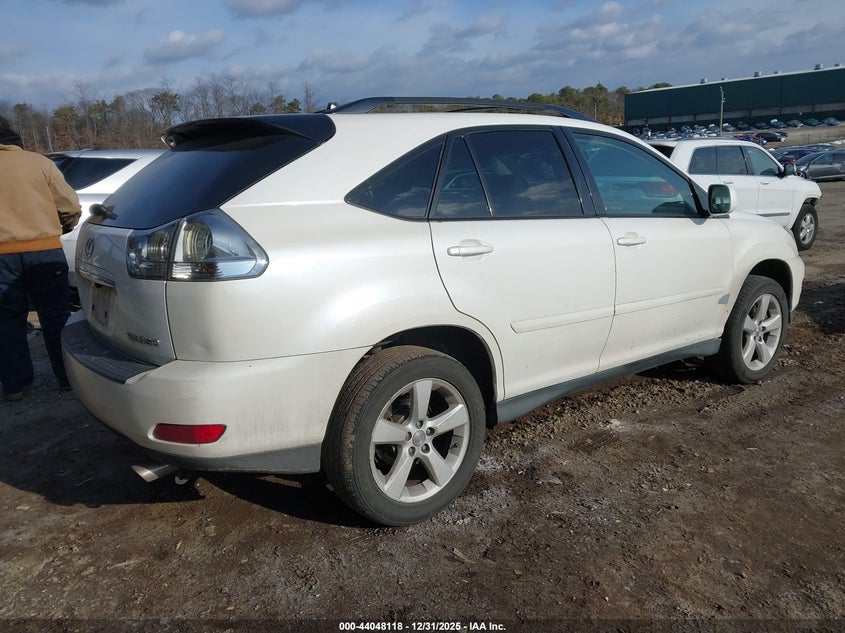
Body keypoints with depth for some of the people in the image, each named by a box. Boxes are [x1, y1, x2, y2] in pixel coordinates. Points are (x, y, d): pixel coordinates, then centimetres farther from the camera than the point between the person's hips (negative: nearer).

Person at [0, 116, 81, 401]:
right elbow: (70, 206, 2)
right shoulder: (39, 162, 1)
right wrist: (59, 229, 20)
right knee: (56, 316, 8)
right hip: (45, 250, 0)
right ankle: (68, 377, 11)